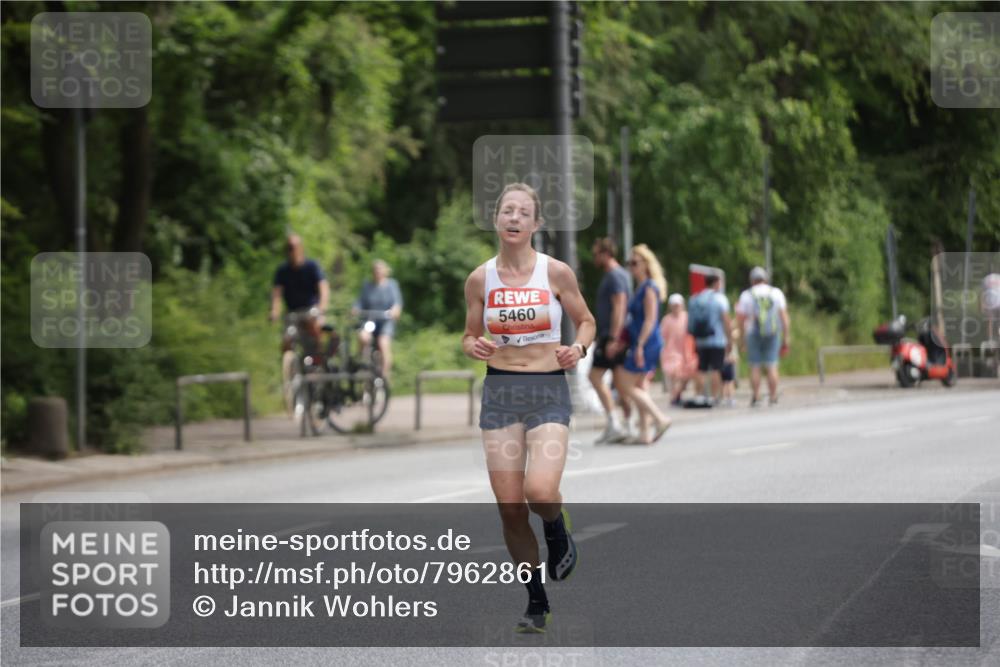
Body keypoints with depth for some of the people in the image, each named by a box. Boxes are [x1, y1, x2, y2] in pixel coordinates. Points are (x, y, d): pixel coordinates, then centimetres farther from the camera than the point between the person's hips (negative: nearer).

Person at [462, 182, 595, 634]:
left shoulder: (556, 273, -3)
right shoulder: (480, 279, 3)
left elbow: (586, 321, 10)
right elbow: (470, 336, 14)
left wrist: (578, 349, -10)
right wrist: (473, 347, -9)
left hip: (548, 392, -2)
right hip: (500, 392, 3)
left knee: (539, 491, -24)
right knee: (509, 508, 0)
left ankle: (558, 534, 13)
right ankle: (536, 605, 15)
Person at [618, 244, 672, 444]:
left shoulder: (649, 288, -13)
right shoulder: (640, 287, 16)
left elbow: (650, 319, -19)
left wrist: (640, 345, -23)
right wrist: (635, 345, 20)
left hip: (647, 342, -10)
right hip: (640, 343, 10)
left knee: (629, 386, -8)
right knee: (639, 387, 10)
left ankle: (660, 418, -8)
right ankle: (644, 433, 10)